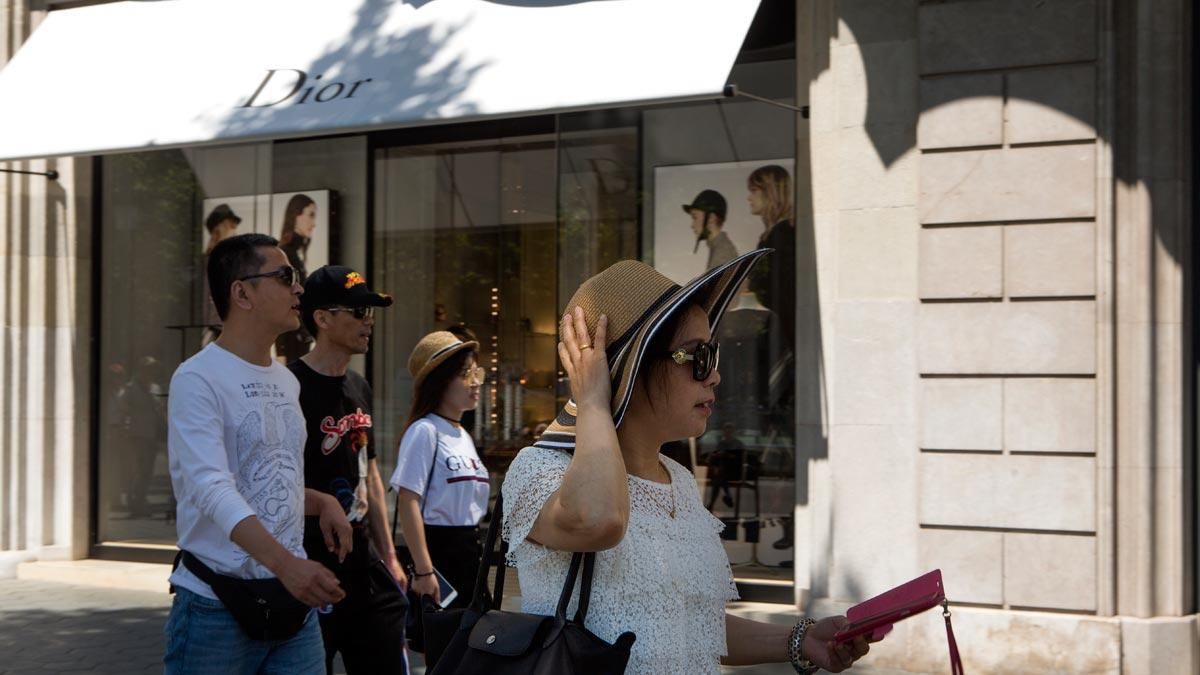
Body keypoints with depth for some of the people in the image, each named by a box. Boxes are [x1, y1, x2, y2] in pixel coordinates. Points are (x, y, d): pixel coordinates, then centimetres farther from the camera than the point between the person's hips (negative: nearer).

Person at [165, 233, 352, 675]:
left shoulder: (287, 382, 14)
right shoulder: (197, 380, -12)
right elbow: (213, 489, -25)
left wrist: (323, 503, 3)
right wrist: (285, 562, -38)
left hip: (294, 600, 7)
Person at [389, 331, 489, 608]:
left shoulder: (464, 437, 15)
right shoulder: (425, 431, -11)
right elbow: (408, 503, -17)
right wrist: (423, 571, -22)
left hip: (468, 553, 8)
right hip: (438, 551, -8)